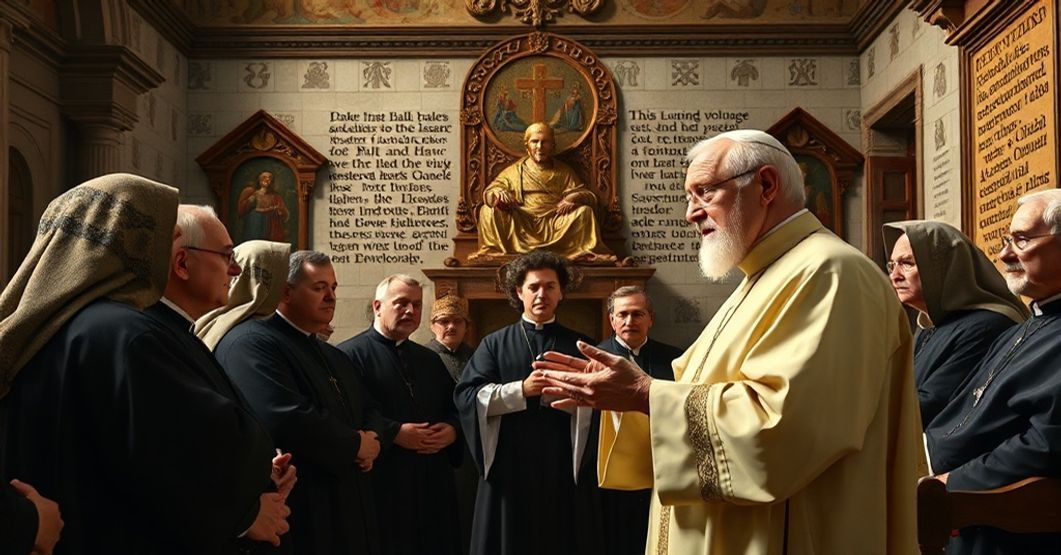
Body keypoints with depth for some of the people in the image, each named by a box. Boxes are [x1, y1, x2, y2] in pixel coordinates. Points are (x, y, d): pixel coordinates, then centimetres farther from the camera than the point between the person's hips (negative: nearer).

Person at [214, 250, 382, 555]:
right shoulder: (250, 342, -13)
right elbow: (285, 419, -27)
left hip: (348, 507, 9)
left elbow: (367, 410, 22)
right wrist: (354, 445, -14)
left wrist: (370, 440, -3)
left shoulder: (332, 356, 19)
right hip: (296, 513, -9)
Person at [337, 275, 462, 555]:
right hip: (382, 484, -6)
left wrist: (451, 429, -1)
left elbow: (456, 406, 21)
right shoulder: (350, 354, -5)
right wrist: (394, 433, -19)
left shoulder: (430, 359, 18)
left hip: (433, 482, 7)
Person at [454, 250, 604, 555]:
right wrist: (521, 390, -15)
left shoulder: (579, 345, 10)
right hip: (510, 466, 0)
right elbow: (468, 396, -4)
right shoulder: (495, 344, 8)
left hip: (565, 468, 1)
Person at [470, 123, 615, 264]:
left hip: (555, 227, 0)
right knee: (488, 210, -20)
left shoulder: (564, 172, 16)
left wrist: (576, 197, -14)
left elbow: (591, 197, 10)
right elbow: (488, 192, 7)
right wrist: (498, 193, -19)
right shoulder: (515, 171, 15)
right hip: (521, 226, 0)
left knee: (585, 211, -22)